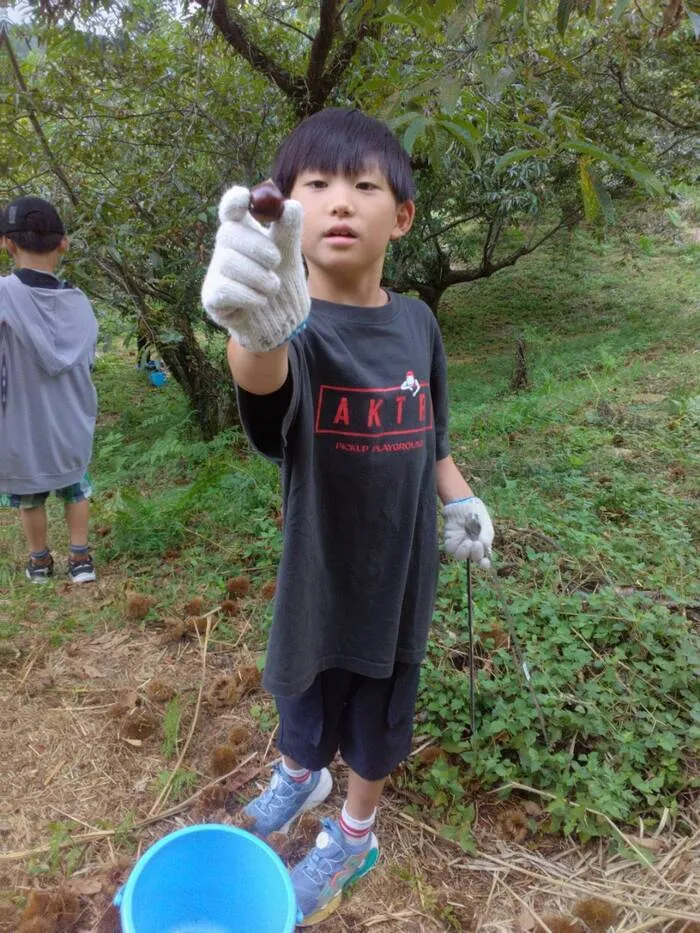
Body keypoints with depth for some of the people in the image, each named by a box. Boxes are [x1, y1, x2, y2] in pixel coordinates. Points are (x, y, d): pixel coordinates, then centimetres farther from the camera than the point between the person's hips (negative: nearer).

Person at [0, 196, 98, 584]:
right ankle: (80, 559, 25)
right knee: (76, 490, 21)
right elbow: (85, 361, 3)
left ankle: (39, 562, 34)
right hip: (72, 423, 3)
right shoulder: (78, 302, -6)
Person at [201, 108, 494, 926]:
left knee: (380, 712, 19)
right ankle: (300, 776, 58)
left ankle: (354, 836, 49)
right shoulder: (296, 326, -22)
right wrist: (258, 330, -69)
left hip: (401, 567, 3)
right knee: (306, 699, 21)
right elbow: (270, 380, -48)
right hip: (320, 572, -2)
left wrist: (460, 500, -1)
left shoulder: (417, 322, -7)